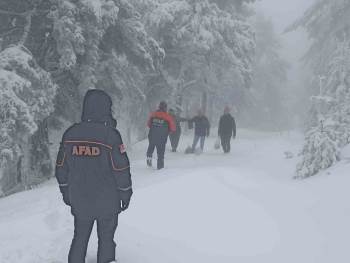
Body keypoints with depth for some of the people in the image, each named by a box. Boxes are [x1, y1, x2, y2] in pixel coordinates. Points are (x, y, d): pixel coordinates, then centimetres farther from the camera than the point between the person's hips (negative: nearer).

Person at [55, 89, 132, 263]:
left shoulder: (70, 133, -4)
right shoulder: (110, 134, -17)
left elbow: (61, 167, 4)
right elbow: (121, 169, -14)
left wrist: (65, 191, 17)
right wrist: (126, 194, 0)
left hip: (79, 200, 4)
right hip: (107, 202, -3)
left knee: (80, 239, 18)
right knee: (106, 239, 13)